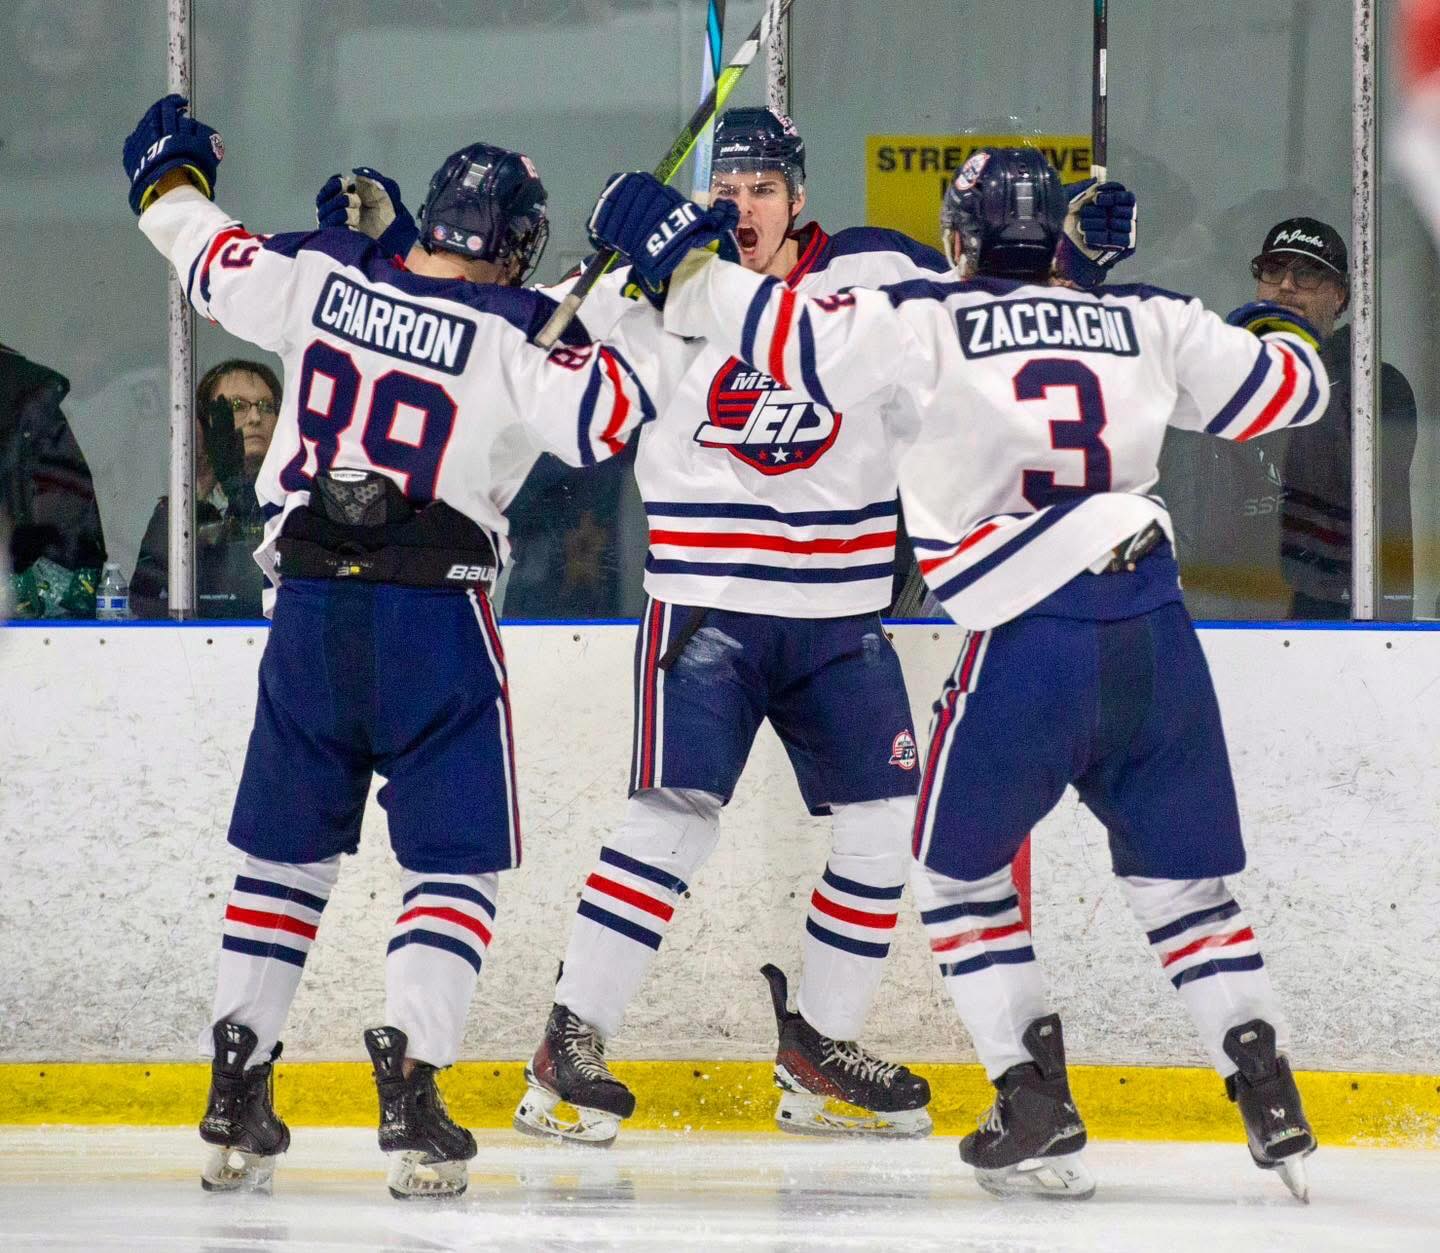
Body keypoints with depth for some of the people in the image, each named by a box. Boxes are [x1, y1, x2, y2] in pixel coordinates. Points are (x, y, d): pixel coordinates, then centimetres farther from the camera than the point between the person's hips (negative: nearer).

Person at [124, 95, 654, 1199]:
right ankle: (410, 1087, -12)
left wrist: (169, 173, 37)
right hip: (435, 618, -4)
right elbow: (609, 415, -18)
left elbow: (210, 257, 18)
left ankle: (235, 1099, 12)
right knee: (456, 863, 4)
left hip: (310, 607, 4)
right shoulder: (512, 333, -10)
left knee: (288, 852, 15)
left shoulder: (321, 277, 3)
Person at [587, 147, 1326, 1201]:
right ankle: (1273, 1104, 5)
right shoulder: (1149, 322, 12)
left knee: (961, 872, 16)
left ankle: (1038, 1112, 7)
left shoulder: (931, 323, 1)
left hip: (1030, 642, -4)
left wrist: (677, 254, 7)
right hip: (1157, 630, 4)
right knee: (1183, 879, 17)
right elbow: (1287, 389, 19)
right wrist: (1278, 329, 42)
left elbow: (796, 335, -5)